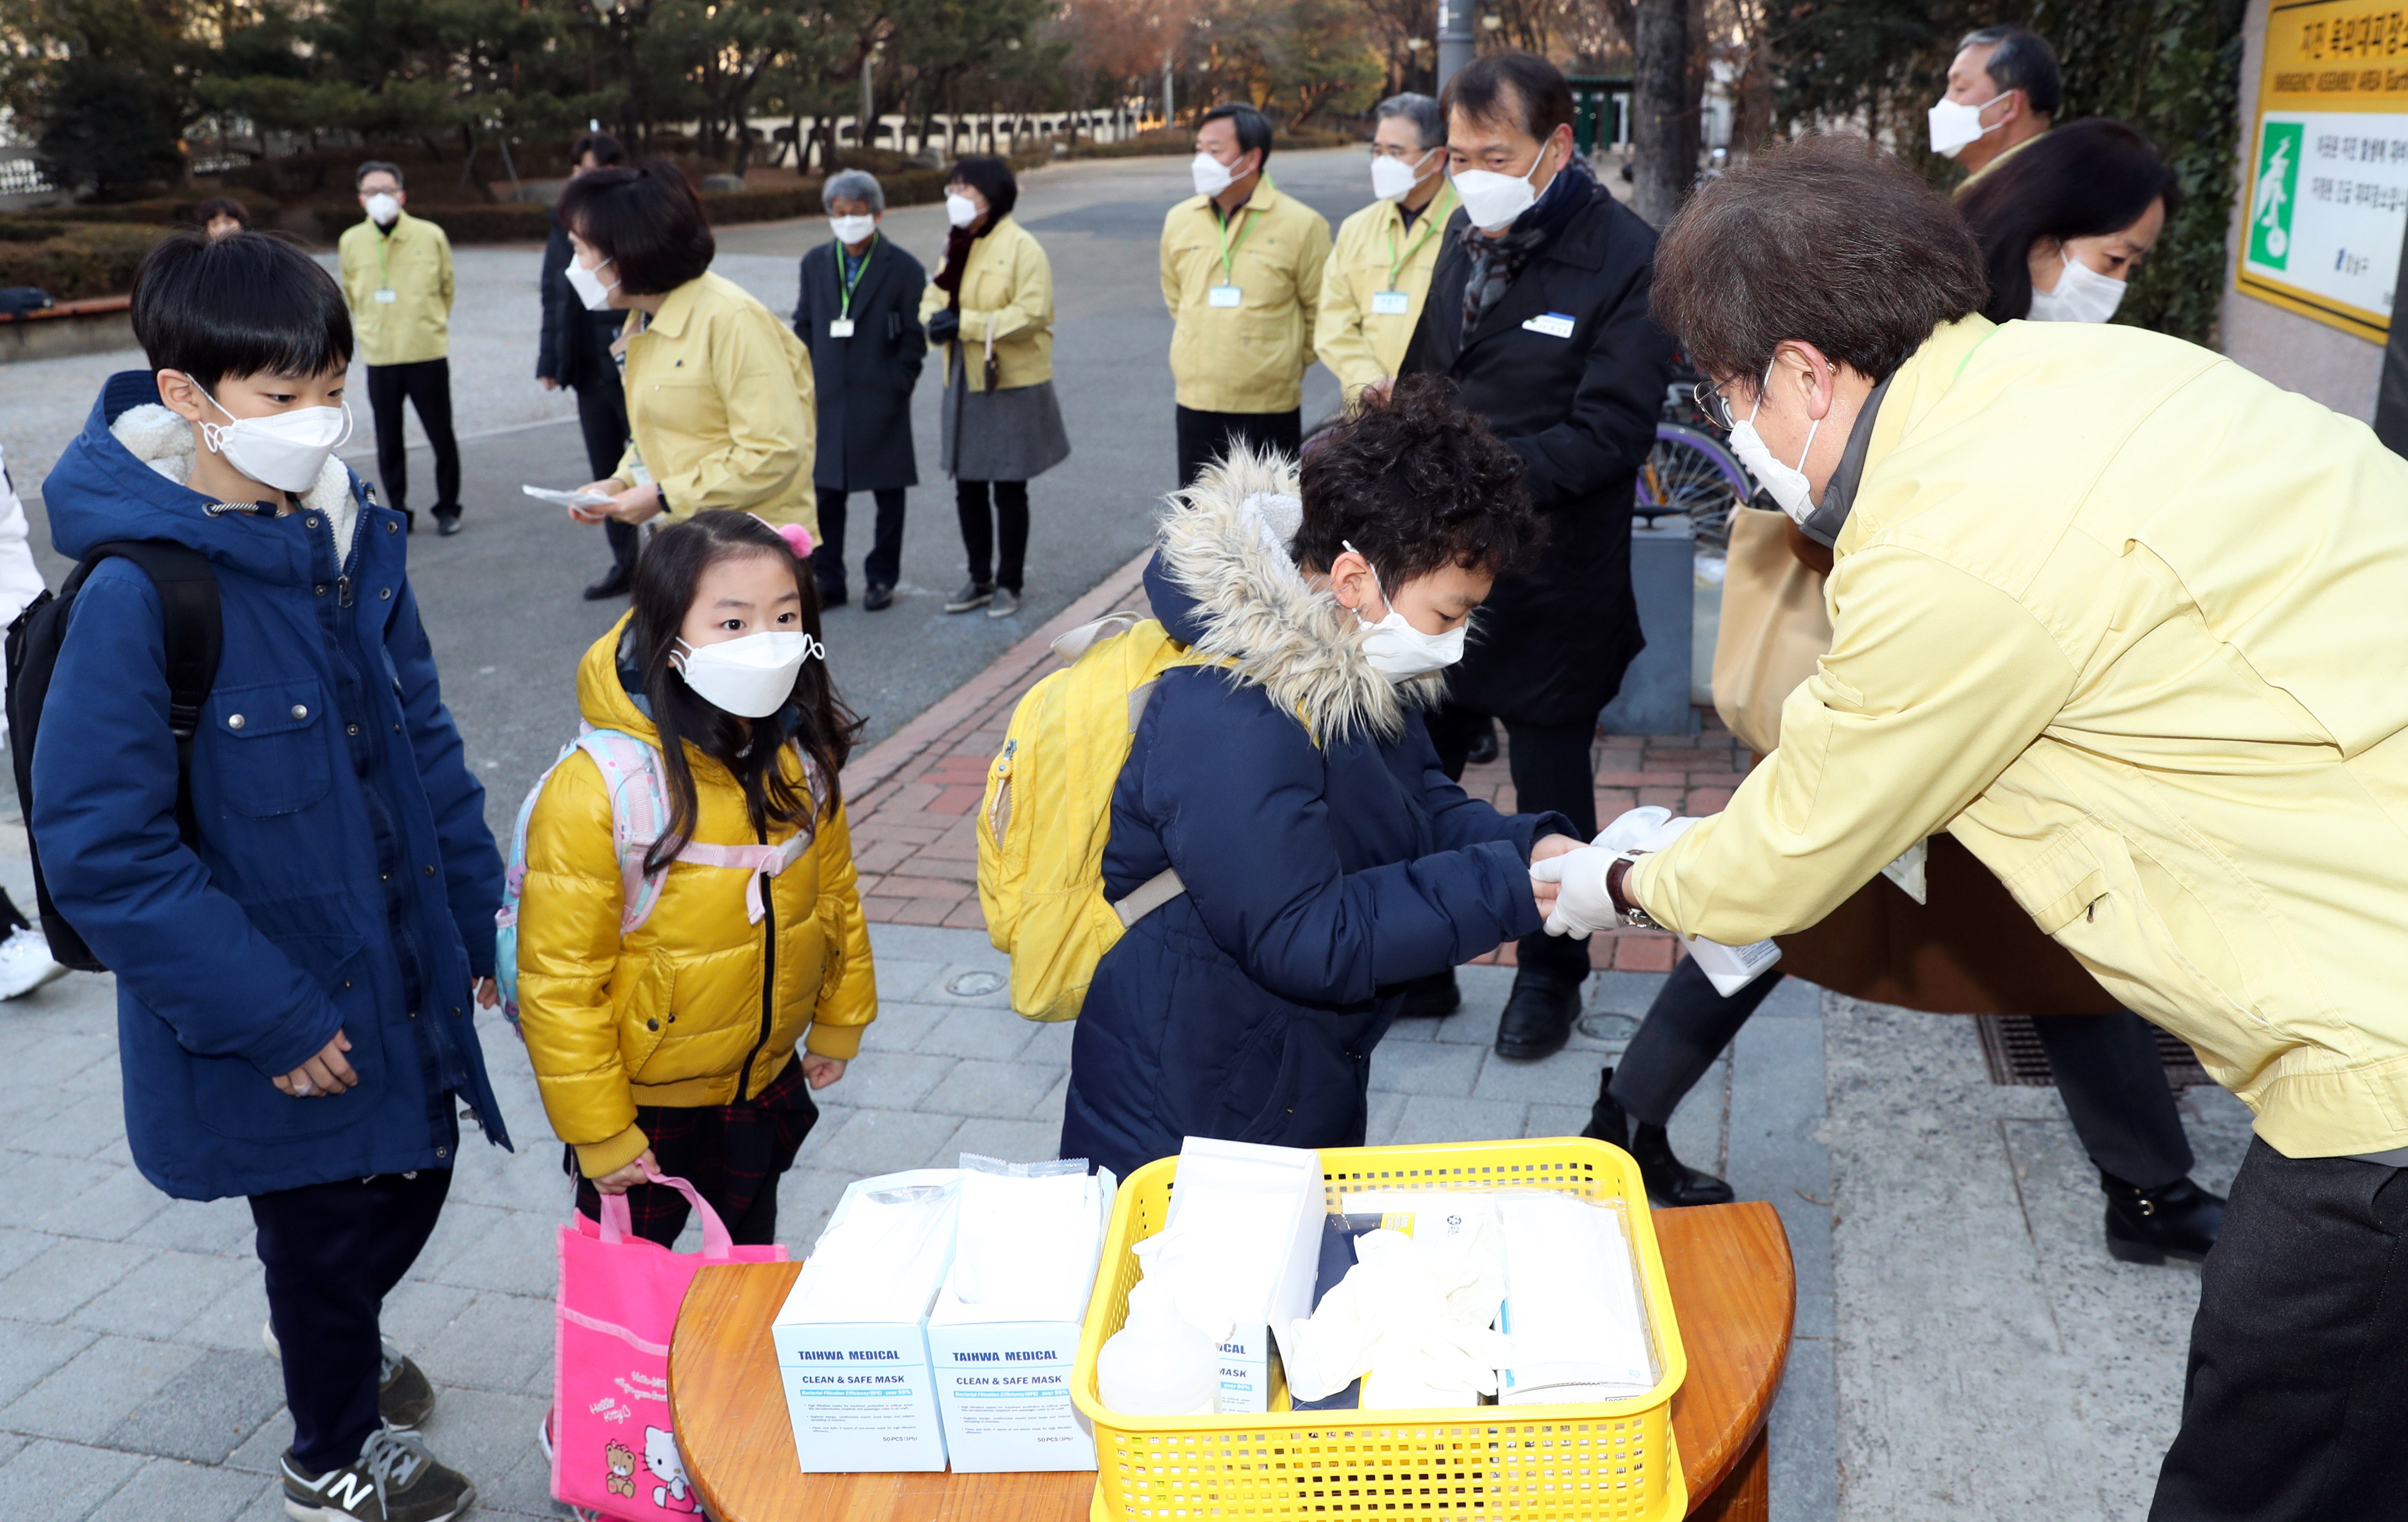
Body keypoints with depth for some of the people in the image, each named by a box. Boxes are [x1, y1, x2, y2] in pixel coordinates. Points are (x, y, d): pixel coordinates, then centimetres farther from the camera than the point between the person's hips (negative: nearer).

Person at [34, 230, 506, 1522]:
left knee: (412, 1179, 24)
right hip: (277, 1022, -6)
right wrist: (272, 1018, -21)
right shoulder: (138, 592, -24)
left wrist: (472, 918, 6)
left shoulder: (349, 541, -3)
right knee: (326, 1223, 15)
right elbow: (100, 847, -23)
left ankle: (335, 1343, 58)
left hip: (398, 973, 6)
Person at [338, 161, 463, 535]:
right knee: (388, 443, 6)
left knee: (441, 435, 3)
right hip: (379, 356, 2)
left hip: (428, 353, -2)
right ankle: (399, 513, 18)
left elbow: (447, 289, 10)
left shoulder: (431, 236, -4)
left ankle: (448, 508, 18)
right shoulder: (352, 242, 2)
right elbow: (351, 294, 17)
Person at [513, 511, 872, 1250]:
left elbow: (834, 891, 5)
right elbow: (560, 984, -22)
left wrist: (839, 1020, 14)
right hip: (644, 1103, -5)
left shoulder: (801, 758, -11)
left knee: (752, 1260, 28)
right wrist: (598, 1131, -16)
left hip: (767, 1078, 5)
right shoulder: (594, 792, -29)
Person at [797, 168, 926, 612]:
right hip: (827, 399, 3)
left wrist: (897, 384, -9)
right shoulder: (815, 264, 9)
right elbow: (804, 326, 13)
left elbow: (914, 337, -2)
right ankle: (827, 581, 15)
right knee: (825, 492, 5)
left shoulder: (903, 268, -3)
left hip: (881, 402, -3)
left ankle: (882, 578, 20)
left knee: (888, 493, 6)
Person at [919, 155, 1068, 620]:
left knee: (1009, 490, 3)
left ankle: (1009, 583, 16)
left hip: (1012, 385, -7)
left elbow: (1032, 314, -20)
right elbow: (934, 298, 14)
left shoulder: (1022, 248, -12)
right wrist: (935, 320, -10)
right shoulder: (956, 246, 13)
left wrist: (967, 324, -23)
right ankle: (980, 579, 26)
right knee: (968, 488, 12)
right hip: (964, 385, 7)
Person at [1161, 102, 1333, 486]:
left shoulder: (1301, 225, -7)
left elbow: (1320, 311, 1)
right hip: (1196, 402, 3)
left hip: (1270, 407, -3)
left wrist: (1288, 365, 8)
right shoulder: (1179, 221, 6)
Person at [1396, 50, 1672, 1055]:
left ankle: (1551, 976, 31)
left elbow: (1612, 432, -20)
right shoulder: (1466, 236, 8)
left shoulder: (1625, 258, -13)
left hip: (1550, 585, -5)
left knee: (1550, 791, 11)